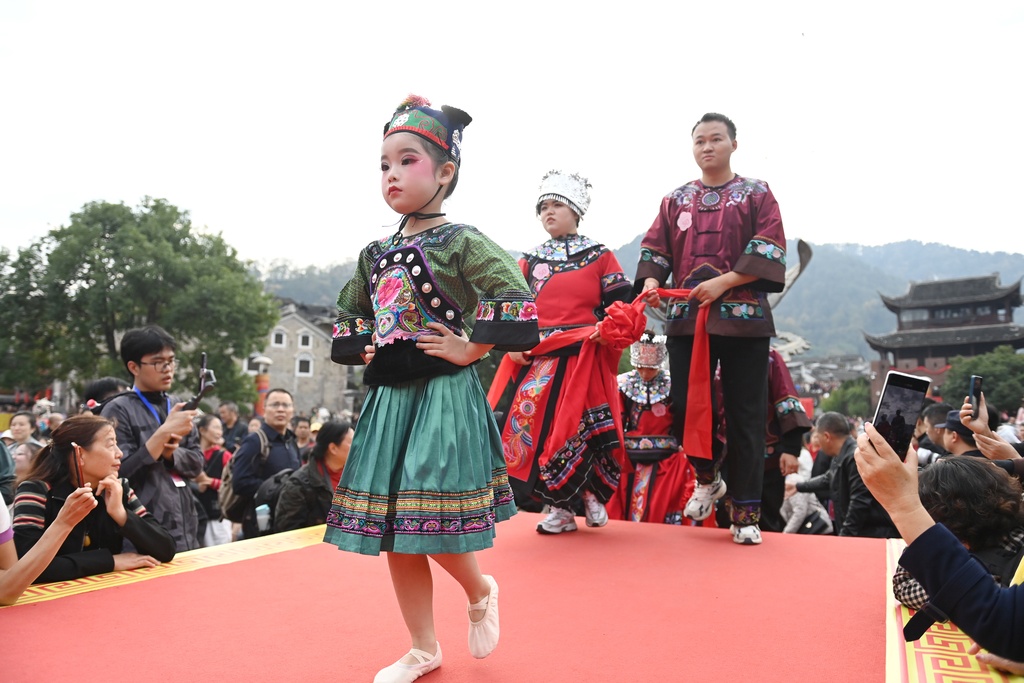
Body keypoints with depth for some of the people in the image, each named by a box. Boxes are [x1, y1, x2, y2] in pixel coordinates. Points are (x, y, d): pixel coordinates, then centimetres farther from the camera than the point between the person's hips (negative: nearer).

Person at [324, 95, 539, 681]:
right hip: (388, 397, 7)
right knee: (393, 529, 9)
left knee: (436, 526, -7)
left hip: (446, 396, -6)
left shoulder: (462, 242, -6)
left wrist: (470, 349, -14)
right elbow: (348, 318, 27)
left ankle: (482, 591, 28)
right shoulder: (375, 254, 13)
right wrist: (364, 349, 11)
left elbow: (517, 303, -18)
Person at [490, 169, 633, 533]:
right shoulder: (530, 261, 13)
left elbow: (622, 303, 2)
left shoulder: (599, 255, 5)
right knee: (537, 428, -1)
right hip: (537, 361, 3)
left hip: (584, 359, -3)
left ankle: (590, 495, 20)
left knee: (584, 430, -3)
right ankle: (561, 505, 11)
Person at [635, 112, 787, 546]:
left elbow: (769, 249, -4)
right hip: (686, 316, 3)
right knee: (685, 407, 0)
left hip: (743, 316, -2)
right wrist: (651, 281, -11)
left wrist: (724, 282, -16)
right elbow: (655, 248, 10)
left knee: (744, 416, -1)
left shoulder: (757, 194, 8)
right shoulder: (676, 200, 16)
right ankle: (707, 478, 27)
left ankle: (745, 512, 9)